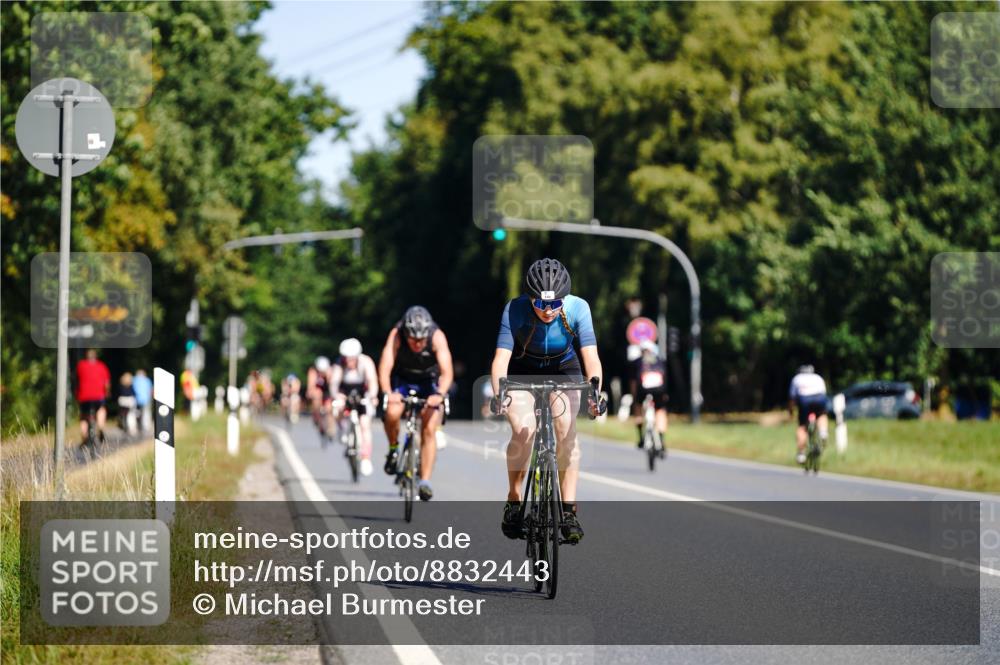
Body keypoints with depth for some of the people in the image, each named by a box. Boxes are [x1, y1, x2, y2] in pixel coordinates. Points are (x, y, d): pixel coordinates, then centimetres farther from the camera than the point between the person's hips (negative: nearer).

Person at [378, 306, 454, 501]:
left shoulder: (437, 337, -30)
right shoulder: (396, 335, -30)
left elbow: (447, 372, -38)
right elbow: (384, 369, -37)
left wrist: (440, 394, -56)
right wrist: (388, 393, -56)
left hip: (429, 383, 0)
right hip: (402, 380, 0)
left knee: (429, 430, -15)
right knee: (392, 413, -28)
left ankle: (425, 481, -9)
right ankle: (393, 449, 0)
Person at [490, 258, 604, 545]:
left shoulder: (577, 308, -27)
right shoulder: (516, 309, -30)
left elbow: (591, 356, -34)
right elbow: (502, 356, -37)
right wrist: (498, 393, -54)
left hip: (563, 370, 1)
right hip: (523, 370, -1)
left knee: (566, 429, -22)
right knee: (523, 431, -22)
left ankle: (568, 510, -17)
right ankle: (513, 503, -3)